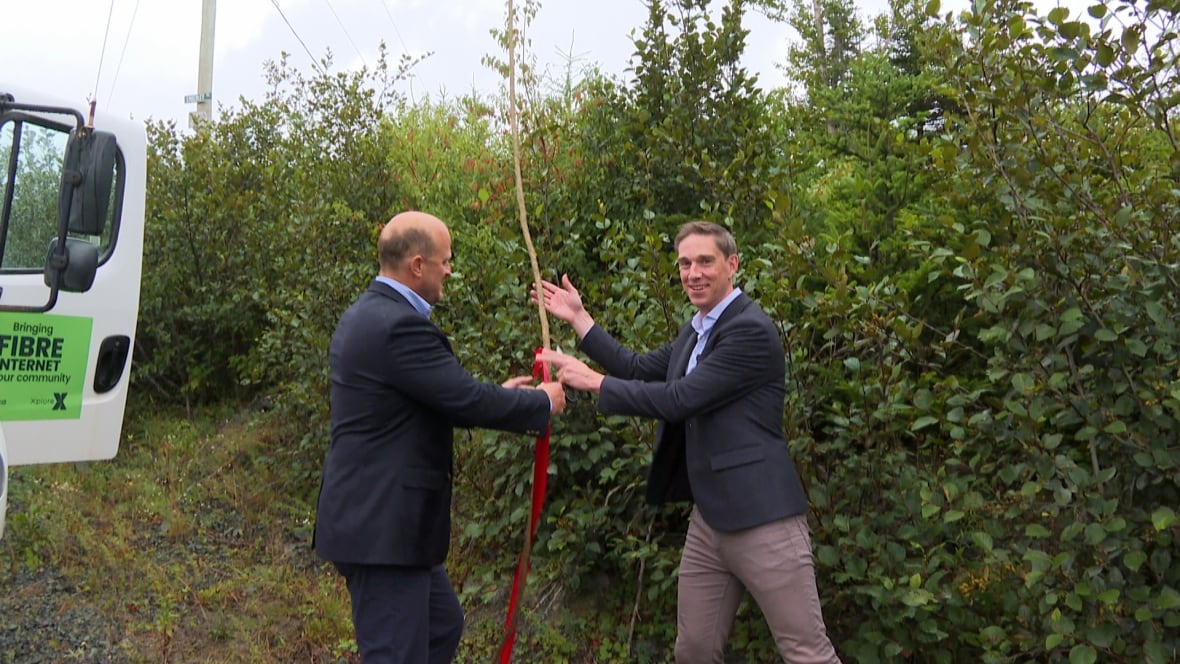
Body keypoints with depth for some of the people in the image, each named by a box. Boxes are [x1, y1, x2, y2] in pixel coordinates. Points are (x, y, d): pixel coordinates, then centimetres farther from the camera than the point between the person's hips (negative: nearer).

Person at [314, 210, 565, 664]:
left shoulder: (370, 314, 11)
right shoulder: (399, 325, -22)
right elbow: (467, 401, -20)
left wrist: (500, 397, 16)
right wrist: (542, 403, -3)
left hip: (376, 516, 11)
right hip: (380, 524, -11)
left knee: (442, 626, 23)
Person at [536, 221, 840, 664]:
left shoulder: (751, 330, -15)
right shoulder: (695, 331, 15)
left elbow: (679, 398, -20)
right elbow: (640, 369, 18)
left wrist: (593, 382, -12)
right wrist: (577, 318, 17)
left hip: (761, 519, -8)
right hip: (708, 519, 9)